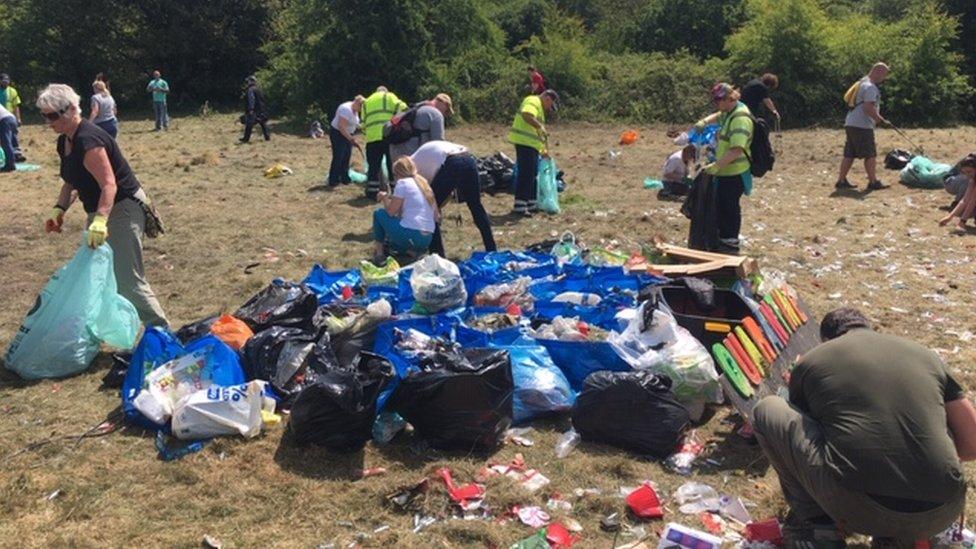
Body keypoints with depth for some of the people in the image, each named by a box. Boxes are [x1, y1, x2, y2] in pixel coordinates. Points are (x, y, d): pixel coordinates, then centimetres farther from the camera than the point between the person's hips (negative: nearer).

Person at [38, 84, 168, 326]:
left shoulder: (87, 140, -23)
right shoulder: (64, 142, 8)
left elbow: (109, 184, -33)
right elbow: (71, 182, 18)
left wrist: (100, 221, -46)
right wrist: (59, 209, 1)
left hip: (123, 209, -10)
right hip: (100, 211, 10)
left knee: (127, 279, -11)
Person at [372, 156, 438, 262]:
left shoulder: (403, 182, -3)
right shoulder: (424, 184, 17)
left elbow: (390, 211, -2)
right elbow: (437, 217, 17)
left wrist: (384, 198, 18)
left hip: (410, 235, -7)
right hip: (427, 240, 7)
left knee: (379, 213, 15)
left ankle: (379, 254, 11)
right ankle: (412, 251, 10)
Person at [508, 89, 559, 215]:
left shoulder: (540, 108, 26)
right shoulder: (533, 102, -7)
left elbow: (539, 133, 30)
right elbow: (526, 115, -30)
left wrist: (544, 150, 28)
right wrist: (541, 127, -30)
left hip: (531, 145, 11)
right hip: (524, 142, -11)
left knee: (532, 175, 15)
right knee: (526, 174, -13)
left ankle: (531, 204, 22)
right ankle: (519, 206, -13)